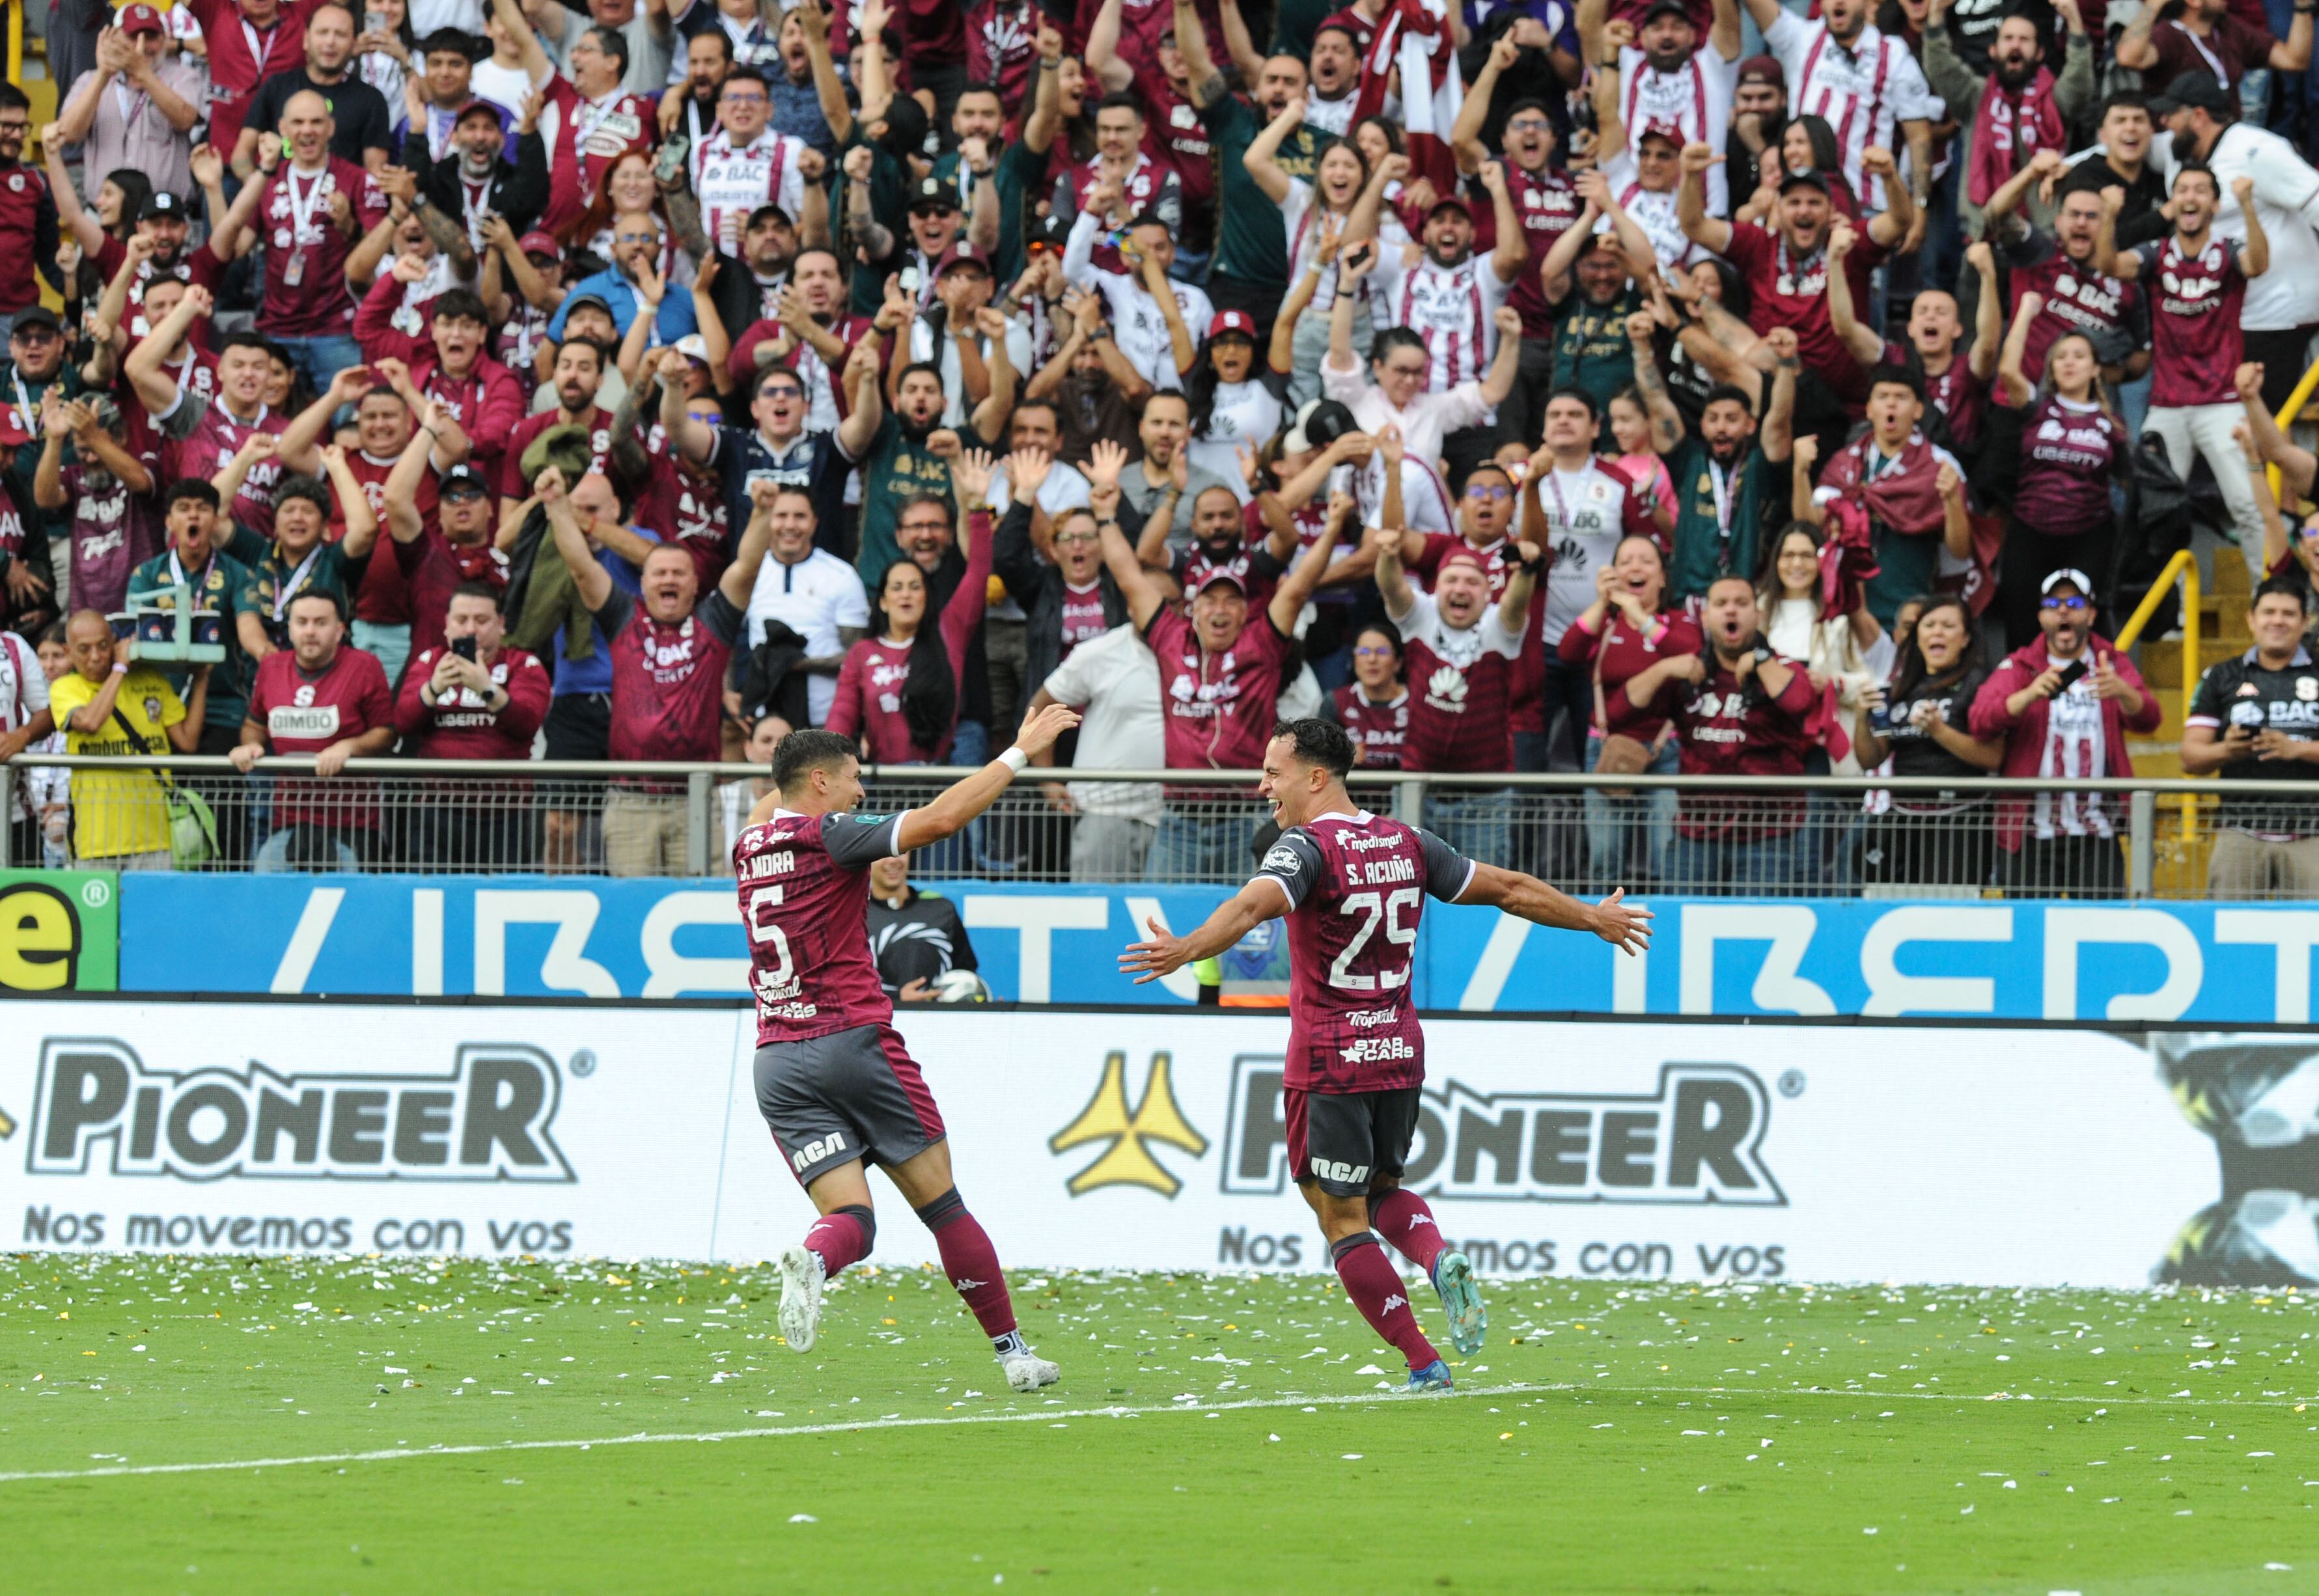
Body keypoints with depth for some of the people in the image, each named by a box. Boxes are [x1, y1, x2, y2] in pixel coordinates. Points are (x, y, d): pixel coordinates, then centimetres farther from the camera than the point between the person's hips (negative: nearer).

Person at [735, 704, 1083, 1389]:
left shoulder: (749, 848, 11)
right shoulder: (828, 837, -8)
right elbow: (940, 819, -17)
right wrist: (1020, 752, -10)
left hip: (777, 1063, 5)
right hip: (854, 1041, -5)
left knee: (851, 1219, -1)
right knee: (943, 1205, 4)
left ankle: (810, 1259, -36)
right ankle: (1012, 1351, 8)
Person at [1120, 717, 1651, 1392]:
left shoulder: (1307, 847, -12)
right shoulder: (1406, 843, 7)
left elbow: (1254, 905, -33)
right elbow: (1511, 889, 15)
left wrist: (1186, 950, -49)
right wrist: (1595, 918, 29)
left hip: (1328, 1063, -6)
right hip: (1399, 1055, 6)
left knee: (1343, 1220, 3)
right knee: (1383, 1190, 24)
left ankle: (1423, 1364, -2)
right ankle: (1440, 1257, -8)